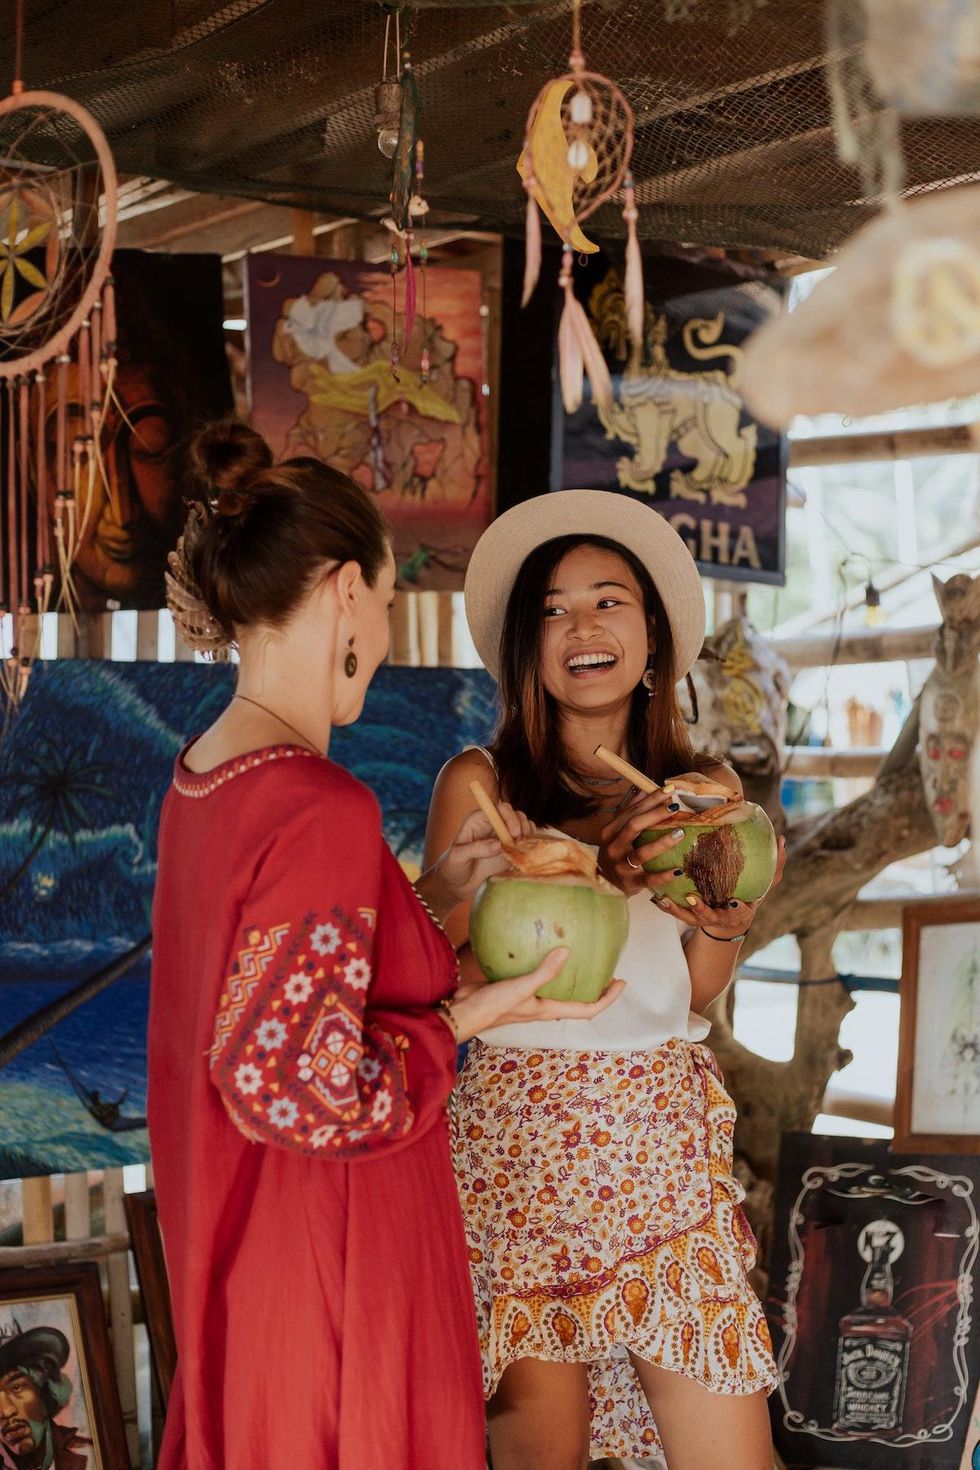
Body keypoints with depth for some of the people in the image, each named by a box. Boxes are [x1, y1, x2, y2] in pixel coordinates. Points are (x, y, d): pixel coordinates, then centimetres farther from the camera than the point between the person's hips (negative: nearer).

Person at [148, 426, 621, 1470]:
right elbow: (302, 1088, -26)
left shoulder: (201, 775, 3)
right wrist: (467, 1016, -15)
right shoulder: (321, 809, -26)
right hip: (333, 1263, -9)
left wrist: (429, 895, 5)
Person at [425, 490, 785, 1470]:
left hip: (668, 1147, 3)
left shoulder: (703, 789, 7)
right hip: (524, 1145, -3)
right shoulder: (480, 783, -4)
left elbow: (698, 998, 11)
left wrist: (721, 919, -10)